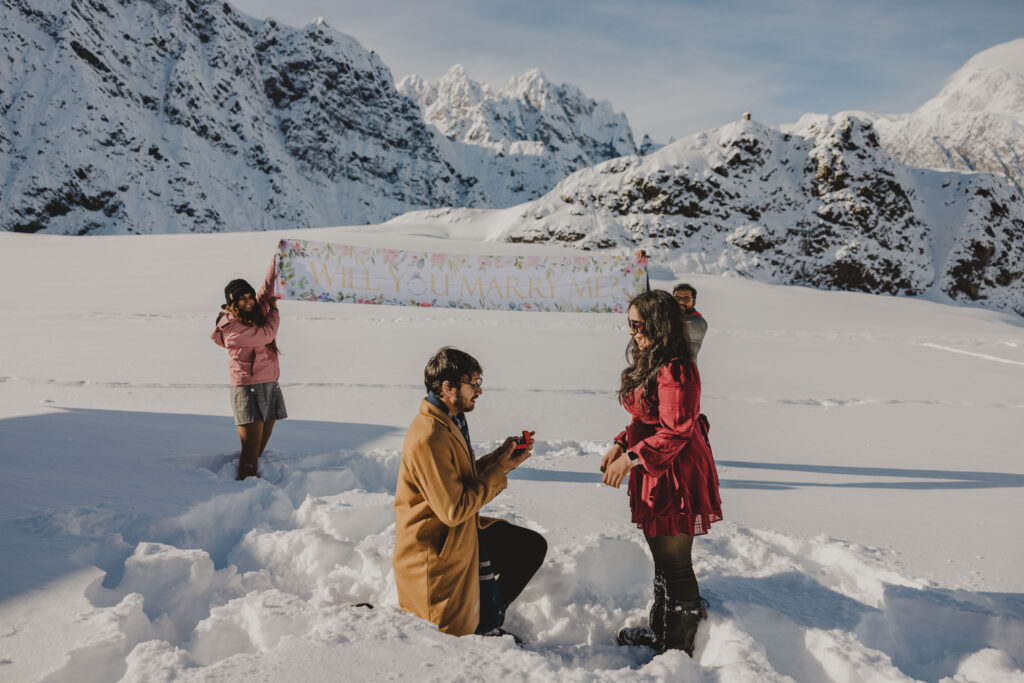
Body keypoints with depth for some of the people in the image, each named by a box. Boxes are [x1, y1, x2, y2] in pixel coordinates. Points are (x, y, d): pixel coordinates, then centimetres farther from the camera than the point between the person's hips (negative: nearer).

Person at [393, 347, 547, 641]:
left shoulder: (451, 422, 4)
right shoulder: (429, 439, -29)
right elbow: (454, 510, -29)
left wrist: (500, 456, -4)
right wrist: (500, 471, -21)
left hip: (462, 532, 9)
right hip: (436, 548, -9)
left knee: (533, 546, 9)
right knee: (460, 632, 2)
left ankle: (487, 617, 18)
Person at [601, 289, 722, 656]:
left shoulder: (675, 370, -23)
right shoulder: (650, 363, 11)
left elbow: (674, 432, -25)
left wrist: (631, 458, -23)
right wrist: (621, 444, 7)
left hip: (676, 475, -11)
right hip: (656, 474, 11)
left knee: (674, 564, 3)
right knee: (662, 557, 22)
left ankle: (679, 647, 20)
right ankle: (660, 630, 38)